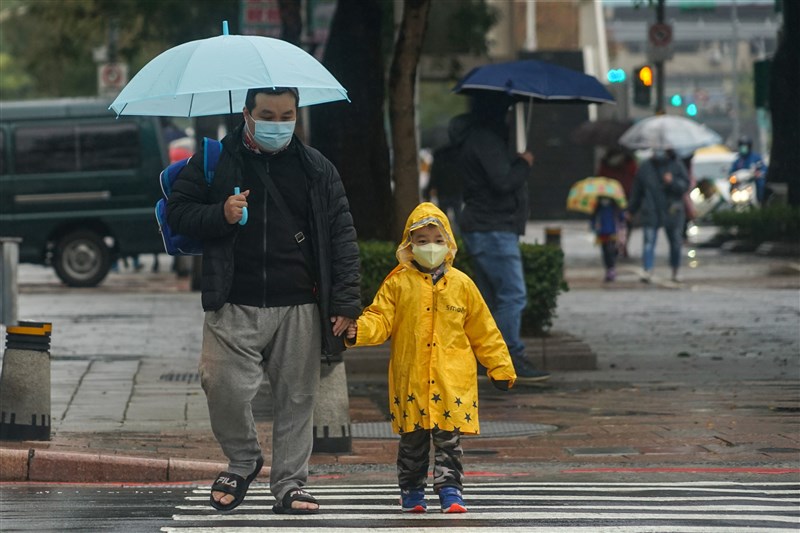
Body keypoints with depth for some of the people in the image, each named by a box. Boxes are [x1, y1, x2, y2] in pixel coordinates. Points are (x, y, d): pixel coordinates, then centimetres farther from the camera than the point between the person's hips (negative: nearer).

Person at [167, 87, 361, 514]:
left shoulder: (315, 169, 10)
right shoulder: (214, 162, 7)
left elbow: (342, 235, 9)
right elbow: (177, 211, 8)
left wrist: (346, 301, 1)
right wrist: (219, 215, -12)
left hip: (298, 308, 1)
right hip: (233, 307, -1)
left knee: (296, 398, 2)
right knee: (225, 388, -10)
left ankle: (289, 484, 13)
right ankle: (242, 460, 17)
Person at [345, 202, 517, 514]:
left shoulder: (461, 285, 8)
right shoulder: (397, 283, 4)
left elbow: (484, 332, 13)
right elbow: (380, 320, 0)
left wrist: (500, 368, 14)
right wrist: (358, 331, -21)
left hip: (451, 380, 0)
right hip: (410, 379, 0)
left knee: (448, 438, -2)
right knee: (412, 439, 6)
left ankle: (450, 492, 2)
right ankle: (412, 493, 18)